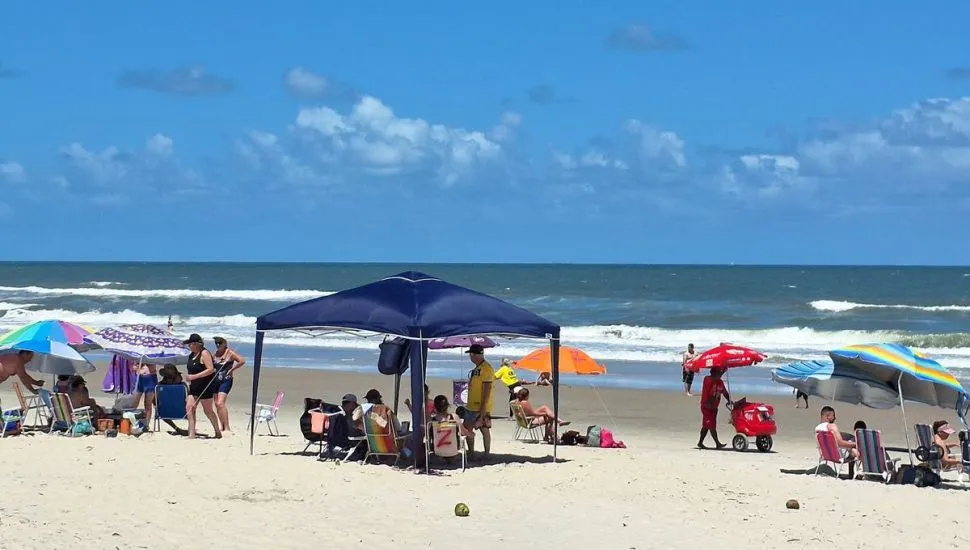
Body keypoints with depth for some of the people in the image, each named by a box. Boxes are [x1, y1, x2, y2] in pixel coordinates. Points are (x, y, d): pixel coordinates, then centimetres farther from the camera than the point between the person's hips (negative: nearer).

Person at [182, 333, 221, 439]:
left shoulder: (204, 353, -13)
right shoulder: (192, 355, 13)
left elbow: (211, 369, -21)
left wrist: (194, 376, -24)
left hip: (205, 386, -8)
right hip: (194, 386, 8)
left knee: (208, 410, 2)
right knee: (189, 407, -6)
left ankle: (218, 432, 17)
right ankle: (191, 433, -8)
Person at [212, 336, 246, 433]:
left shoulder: (230, 353, -7)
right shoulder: (215, 354, 12)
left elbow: (242, 361, -14)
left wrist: (232, 370, -11)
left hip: (226, 380, -7)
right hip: (216, 381, 7)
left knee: (220, 403, -19)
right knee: (217, 404, 7)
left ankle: (227, 428, -21)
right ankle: (223, 428, 15)